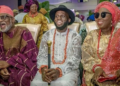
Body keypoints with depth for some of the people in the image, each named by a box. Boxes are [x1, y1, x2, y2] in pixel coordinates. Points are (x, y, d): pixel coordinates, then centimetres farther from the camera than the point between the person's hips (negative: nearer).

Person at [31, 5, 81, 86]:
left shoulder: (75, 36, 2)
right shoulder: (47, 35, 11)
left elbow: (74, 59, -6)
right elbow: (42, 55, 5)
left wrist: (59, 71, -23)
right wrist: (43, 68, -18)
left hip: (68, 70, -2)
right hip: (48, 68, 2)